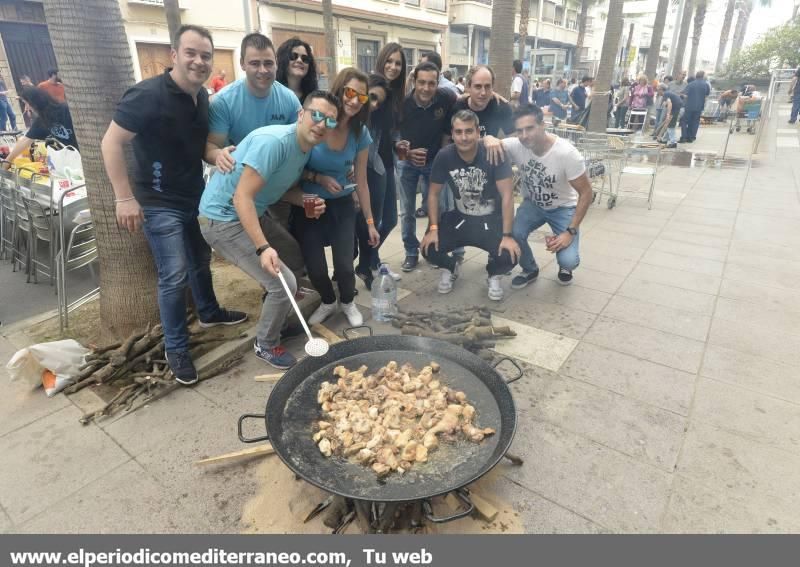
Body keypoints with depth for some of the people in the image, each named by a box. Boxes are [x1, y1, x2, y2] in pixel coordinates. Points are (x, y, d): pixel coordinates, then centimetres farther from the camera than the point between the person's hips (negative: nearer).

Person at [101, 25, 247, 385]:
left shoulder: (203, 96, 3)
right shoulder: (149, 94, -20)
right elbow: (111, 142, -19)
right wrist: (125, 198, -22)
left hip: (195, 196, 8)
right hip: (160, 203, -8)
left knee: (201, 260, 21)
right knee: (175, 275, -7)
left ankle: (209, 313, 44)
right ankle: (176, 350, 8)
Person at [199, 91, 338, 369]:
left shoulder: (306, 148, 4)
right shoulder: (274, 141, -26)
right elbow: (242, 196, -29)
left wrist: (308, 202, -7)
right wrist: (263, 247, -37)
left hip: (253, 213, 10)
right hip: (224, 217, -10)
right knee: (284, 284, -13)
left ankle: (279, 319, 41)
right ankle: (266, 345, 13)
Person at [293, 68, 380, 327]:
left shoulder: (360, 134, -7)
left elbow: (361, 182, 0)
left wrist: (370, 222, 2)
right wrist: (318, 178, -24)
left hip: (342, 206, 2)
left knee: (344, 264, -7)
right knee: (314, 267, -4)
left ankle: (348, 302, 28)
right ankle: (328, 302, 31)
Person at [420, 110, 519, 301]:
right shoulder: (444, 156, -13)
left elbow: (507, 195, -20)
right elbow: (433, 194, -2)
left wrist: (507, 235, -25)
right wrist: (433, 228, -10)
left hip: (491, 220, -2)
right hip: (460, 218, 3)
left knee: (509, 257, -25)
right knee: (429, 249, -15)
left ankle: (494, 275, 14)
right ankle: (450, 268, 22)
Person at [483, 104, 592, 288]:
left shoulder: (567, 153, -29)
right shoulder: (516, 145, -21)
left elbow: (586, 193, -21)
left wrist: (570, 231, -26)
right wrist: (488, 139, -40)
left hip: (563, 208, -3)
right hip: (532, 204, 3)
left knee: (568, 260, -22)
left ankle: (564, 266, 19)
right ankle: (530, 270, 6)